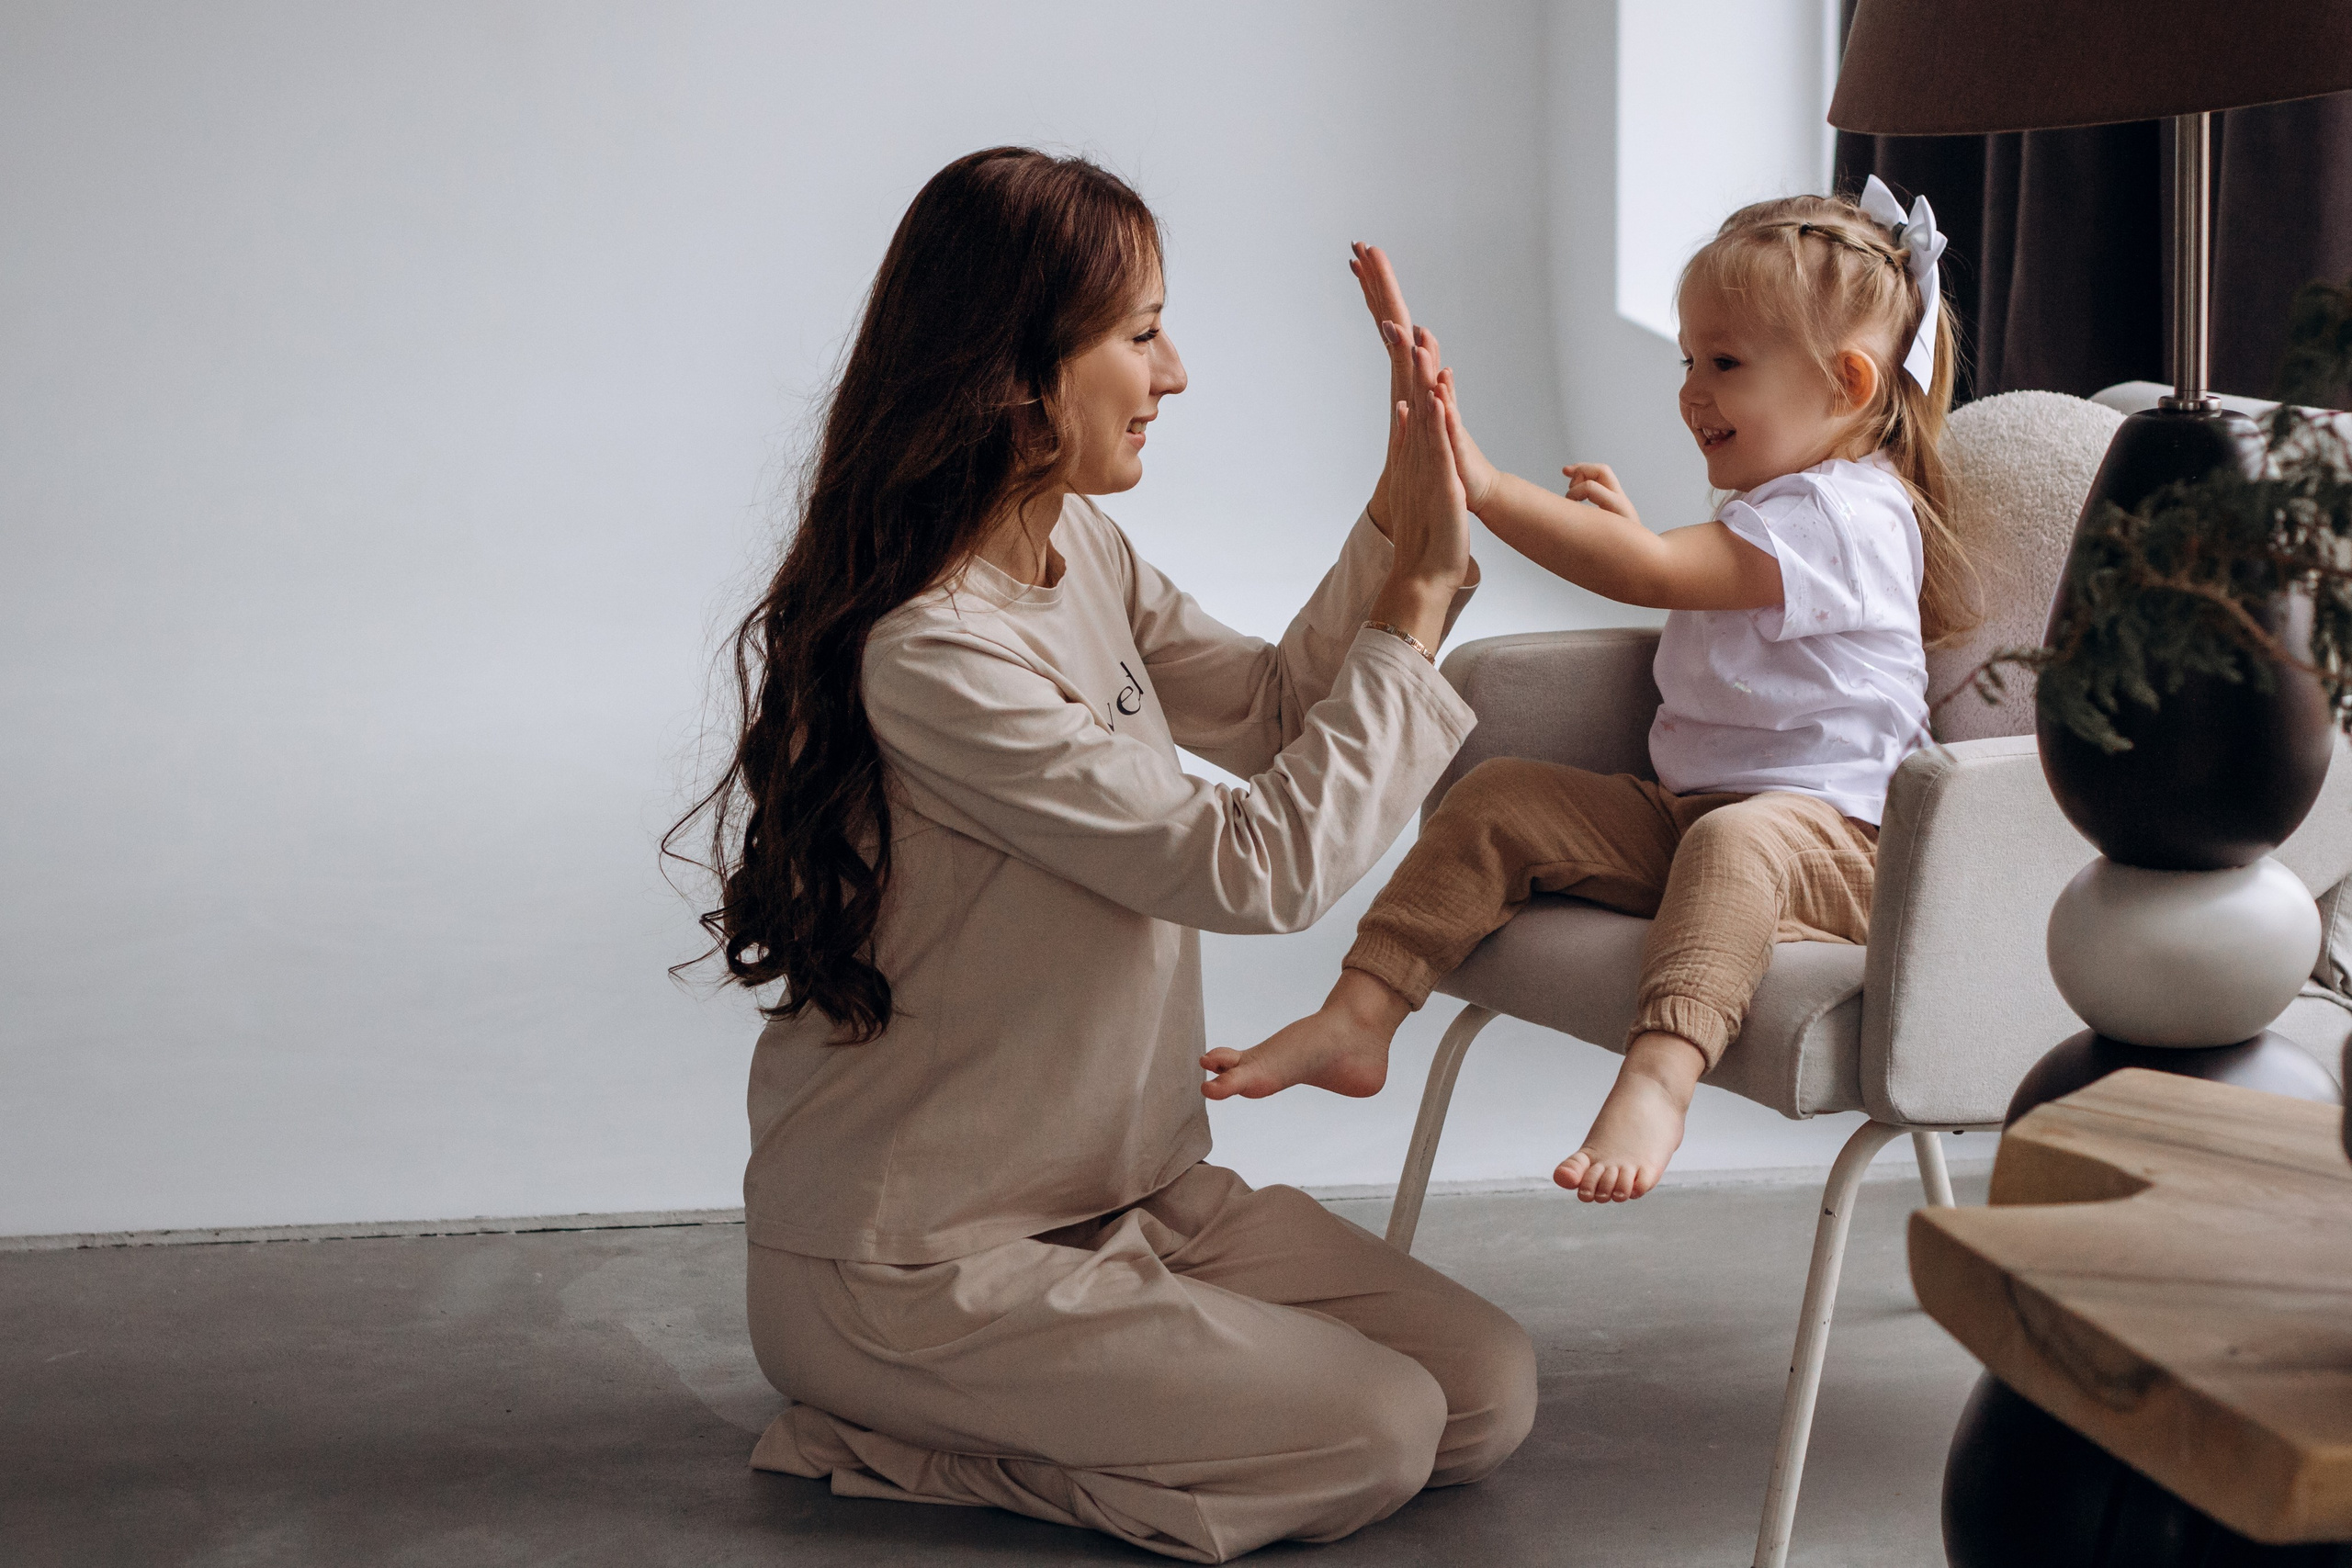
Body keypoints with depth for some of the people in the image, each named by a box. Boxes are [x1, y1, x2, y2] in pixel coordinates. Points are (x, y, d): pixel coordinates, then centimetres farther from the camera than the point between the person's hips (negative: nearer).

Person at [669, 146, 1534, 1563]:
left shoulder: (1081, 548, 2)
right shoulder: (933, 659, -27)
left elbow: (1272, 714, 11)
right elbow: (1261, 866, -24)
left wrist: (1399, 518, -2)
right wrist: (1417, 606, -18)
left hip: (1134, 1188, 9)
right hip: (918, 1268, -9)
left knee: (1492, 1396, 0)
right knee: (1374, 1439, -13)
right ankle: (895, 1443, 0)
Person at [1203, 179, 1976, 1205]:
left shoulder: (1845, 514, -16)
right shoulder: (1773, 510, 17)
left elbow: (1654, 576, -29)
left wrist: (1486, 489, -33)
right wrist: (1628, 525, 21)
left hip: (1827, 836, -10)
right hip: (1678, 811, 10)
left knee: (1731, 843, -42)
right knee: (1497, 801, -4)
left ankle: (1656, 1081, -60)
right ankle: (1355, 1023, -9)